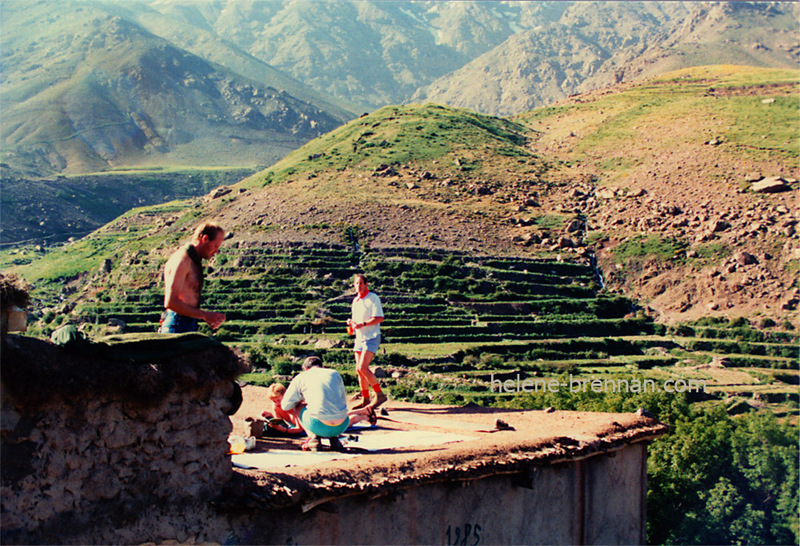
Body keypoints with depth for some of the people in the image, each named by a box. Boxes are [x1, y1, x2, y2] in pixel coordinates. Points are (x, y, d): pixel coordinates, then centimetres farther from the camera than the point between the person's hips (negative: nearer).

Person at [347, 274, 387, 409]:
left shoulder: (373, 298, -8)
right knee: (359, 370, 7)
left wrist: (362, 324, -23)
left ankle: (379, 395, -9)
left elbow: (379, 318, -15)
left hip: (371, 338, -8)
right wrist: (351, 322, 3)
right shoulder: (355, 300, 16)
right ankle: (365, 399, 15)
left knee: (363, 368, -18)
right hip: (359, 338, 8)